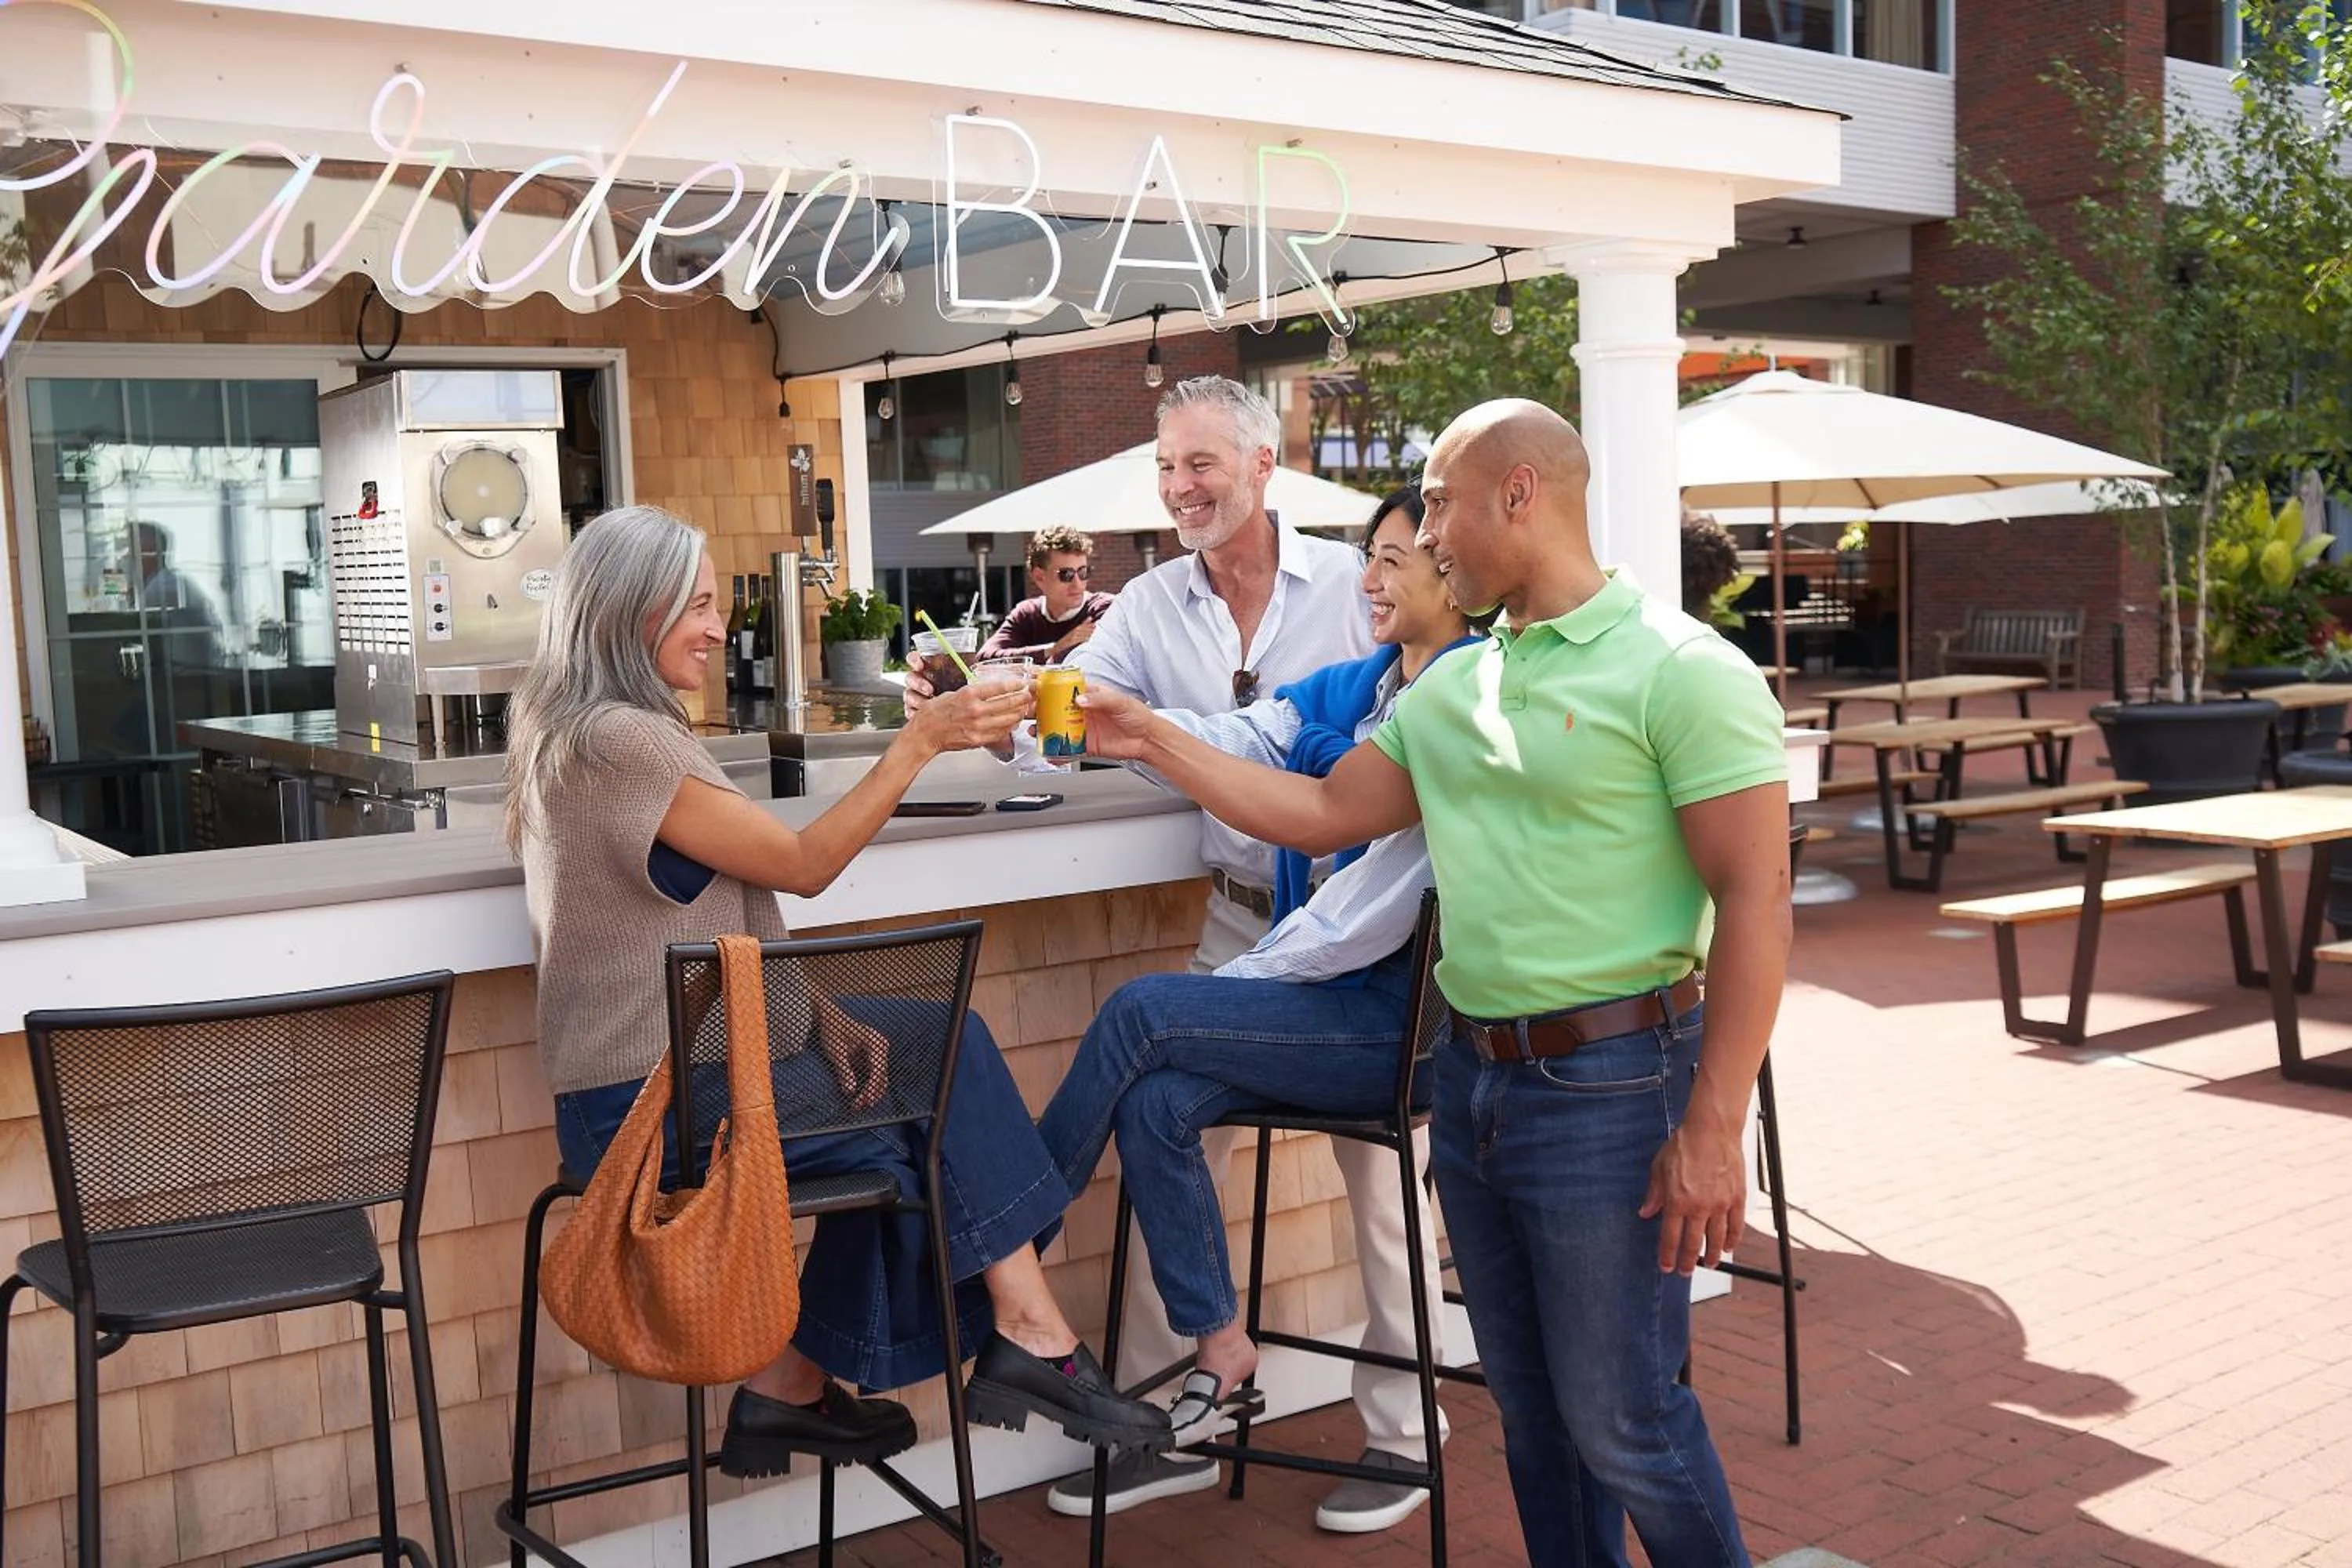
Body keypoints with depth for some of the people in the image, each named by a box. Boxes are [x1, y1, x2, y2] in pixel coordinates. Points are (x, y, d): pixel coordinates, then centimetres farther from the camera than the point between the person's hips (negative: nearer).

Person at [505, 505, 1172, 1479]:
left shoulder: (593, 733, 14)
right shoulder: (619, 740, -18)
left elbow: (707, 923, 12)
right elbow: (801, 865, -16)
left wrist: (820, 1012, 1)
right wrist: (920, 740, -17)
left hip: (664, 1067, 9)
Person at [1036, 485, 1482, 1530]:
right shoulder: (1347, 690, 12)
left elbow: (1382, 905, -18)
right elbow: (1226, 744, 1)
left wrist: (1241, 979, -12)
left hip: (1398, 1018, -7)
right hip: (1331, 1003, 7)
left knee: (1143, 1012, -18)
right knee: (1156, 1100, -16)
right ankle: (1218, 1354, 0)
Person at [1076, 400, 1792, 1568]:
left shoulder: (1678, 670, -13)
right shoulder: (1448, 690, 10)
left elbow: (1754, 900, -16)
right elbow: (1321, 813, 16)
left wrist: (1712, 1129, -19)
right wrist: (1156, 745, 11)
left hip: (1609, 1084, -7)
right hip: (1473, 1077, 7)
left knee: (1619, 1417, 2)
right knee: (1528, 1404, 17)